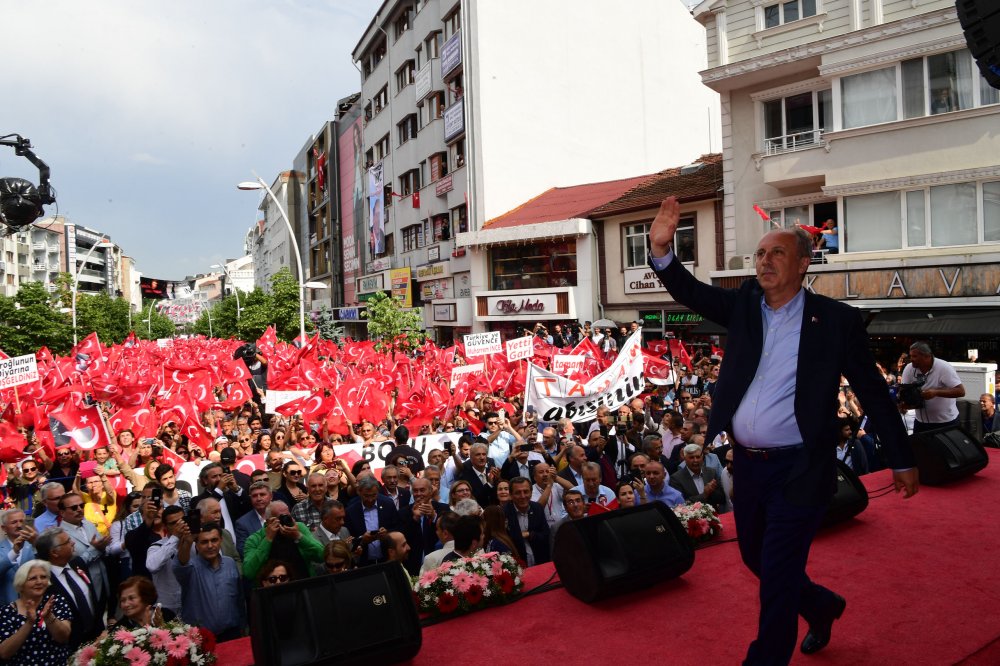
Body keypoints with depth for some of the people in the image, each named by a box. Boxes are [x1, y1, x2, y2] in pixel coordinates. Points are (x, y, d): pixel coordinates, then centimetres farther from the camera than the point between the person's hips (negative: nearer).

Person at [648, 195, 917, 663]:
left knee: (777, 576, 1)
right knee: (755, 559, 21)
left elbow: (873, 393, -2)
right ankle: (822, 607, 48)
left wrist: (902, 461, 3)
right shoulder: (744, 304, 4)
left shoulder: (837, 320, -7)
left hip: (800, 468, -5)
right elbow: (691, 293, -9)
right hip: (748, 464, 6)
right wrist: (661, 249, -27)